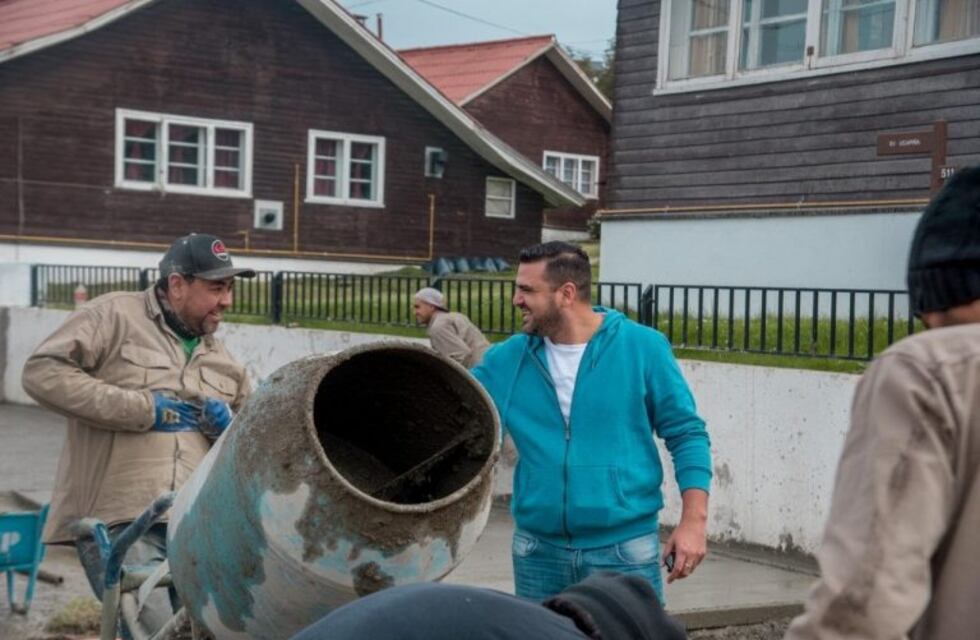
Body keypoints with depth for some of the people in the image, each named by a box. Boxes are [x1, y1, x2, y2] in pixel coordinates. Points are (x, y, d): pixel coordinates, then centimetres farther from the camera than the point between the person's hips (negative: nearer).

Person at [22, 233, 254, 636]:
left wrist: (230, 429, 1)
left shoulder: (222, 360, 21)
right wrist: (146, 409, -9)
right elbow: (43, 374, -9)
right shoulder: (116, 315, 3)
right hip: (119, 525, -6)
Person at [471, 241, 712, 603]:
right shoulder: (508, 360, 1)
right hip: (537, 550, 3)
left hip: (624, 550, -3)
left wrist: (694, 520, -10)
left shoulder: (643, 348, -6)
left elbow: (686, 434, -3)